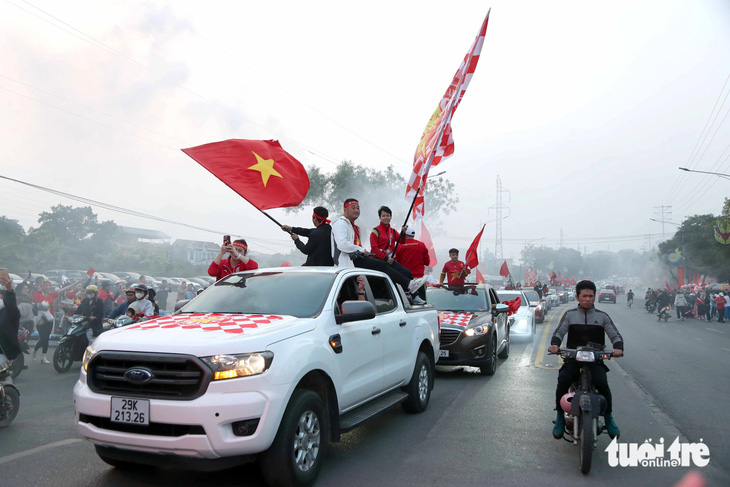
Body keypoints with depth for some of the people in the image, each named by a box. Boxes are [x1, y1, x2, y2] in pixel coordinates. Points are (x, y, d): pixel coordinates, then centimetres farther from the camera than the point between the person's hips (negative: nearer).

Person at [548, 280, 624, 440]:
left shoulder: (602, 317, 12)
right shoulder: (570, 315, 12)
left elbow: (615, 336, 8)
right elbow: (559, 332, 2)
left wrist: (618, 348, -15)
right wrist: (554, 344, -20)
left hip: (596, 359, 0)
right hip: (573, 359, 0)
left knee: (602, 383, -29)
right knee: (562, 382, -27)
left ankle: (608, 417, -3)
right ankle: (560, 417, -8)